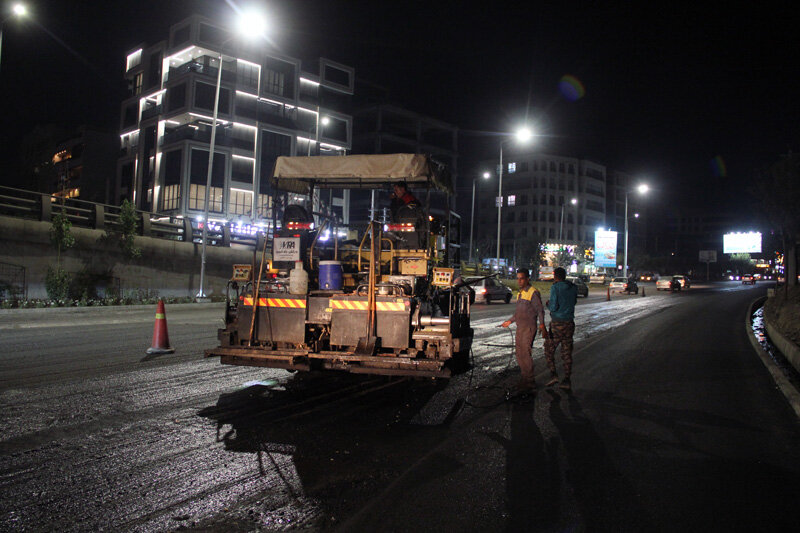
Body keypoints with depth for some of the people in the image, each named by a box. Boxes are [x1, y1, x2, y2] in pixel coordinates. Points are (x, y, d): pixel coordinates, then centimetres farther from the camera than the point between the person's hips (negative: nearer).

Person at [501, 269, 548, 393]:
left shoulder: (533, 292, -9)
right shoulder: (521, 293, 18)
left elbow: (540, 310, -12)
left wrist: (542, 326, -20)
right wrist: (510, 321, 28)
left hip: (529, 328, -9)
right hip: (520, 327, 9)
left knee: (525, 353, -11)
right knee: (519, 353, 10)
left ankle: (530, 383, -4)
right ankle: (524, 379, 19)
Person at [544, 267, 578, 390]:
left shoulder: (555, 288, -12)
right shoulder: (573, 287, 6)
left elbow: (553, 307, -18)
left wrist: (548, 304, 6)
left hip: (557, 324, -6)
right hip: (570, 322, 6)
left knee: (549, 349, 10)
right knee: (567, 352, 9)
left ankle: (553, 374, -1)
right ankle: (567, 380, 10)